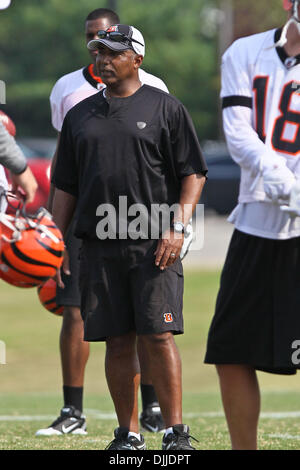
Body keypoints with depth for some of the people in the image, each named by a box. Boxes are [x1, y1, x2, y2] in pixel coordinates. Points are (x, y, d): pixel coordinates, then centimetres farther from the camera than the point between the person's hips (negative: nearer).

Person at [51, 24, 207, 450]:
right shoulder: (80, 115, 16)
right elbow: (65, 186, 18)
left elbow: (193, 174, 2)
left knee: (157, 336, -10)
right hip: (99, 247, 4)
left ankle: (176, 432, -6)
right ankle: (128, 434, 10)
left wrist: (177, 228, -10)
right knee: (118, 342, 4)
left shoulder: (165, 108, 4)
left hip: (154, 245, -4)